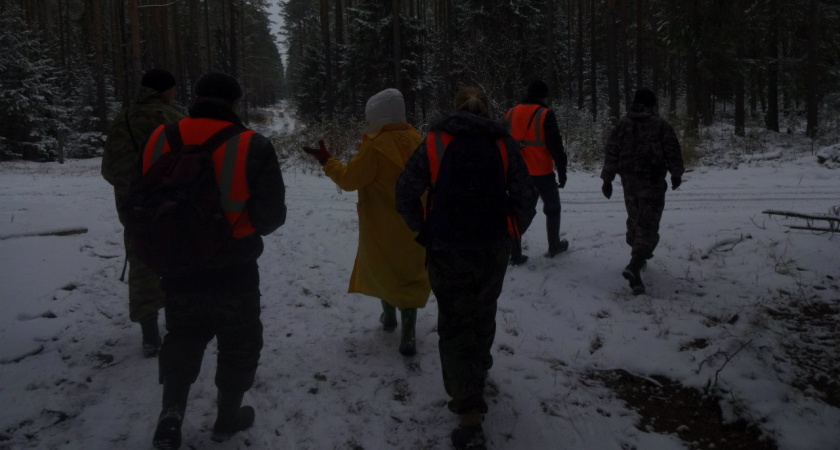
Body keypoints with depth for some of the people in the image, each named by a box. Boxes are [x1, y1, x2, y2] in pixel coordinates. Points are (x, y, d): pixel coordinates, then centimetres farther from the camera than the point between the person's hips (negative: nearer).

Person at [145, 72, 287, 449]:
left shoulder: (159, 140, -3)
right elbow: (271, 215, -13)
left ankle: (171, 414, 15)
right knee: (238, 345, 18)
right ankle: (228, 418, 30)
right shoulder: (252, 147, -16)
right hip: (233, 273, -3)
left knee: (182, 340, 25)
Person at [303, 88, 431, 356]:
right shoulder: (415, 140, -3)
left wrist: (326, 161, -1)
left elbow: (349, 180, -13)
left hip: (382, 225, -4)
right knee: (410, 272, 8)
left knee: (383, 268, 18)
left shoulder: (375, 147, -20)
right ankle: (408, 334, 3)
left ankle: (389, 317, 35)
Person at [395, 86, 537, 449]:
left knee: (454, 326, 4)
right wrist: (511, 233, 12)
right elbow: (526, 197, -1)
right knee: (483, 314, 25)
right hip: (493, 249, 3)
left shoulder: (436, 142, -3)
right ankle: (478, 372, 50)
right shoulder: (503, 144, 1)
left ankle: (470, 418, -4)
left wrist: (424, 231, 7)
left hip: (447, 251, -2)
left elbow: (405, 192, -5)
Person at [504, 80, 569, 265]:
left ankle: (515, 254, 6)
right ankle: (554, 246, 27)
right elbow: (556, 145, -13)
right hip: (542, 173, -4)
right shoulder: (545, 114, -11)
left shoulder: (511, 113, 5)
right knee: (552, 208, 17)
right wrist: (562, 171, -6)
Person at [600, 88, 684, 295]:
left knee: (634, 219, 24)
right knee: (648, 225, -5)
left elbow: (611, 152, 2)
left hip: (629, 181, 5)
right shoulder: (661, 125, -7)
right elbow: (672, 152, -3)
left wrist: (607, 178, 7)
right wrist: (676, 174, 12)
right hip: (653, 182, -4)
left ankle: (639, 254, 41)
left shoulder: (623, 123, 3)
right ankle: (634, 267, -20)